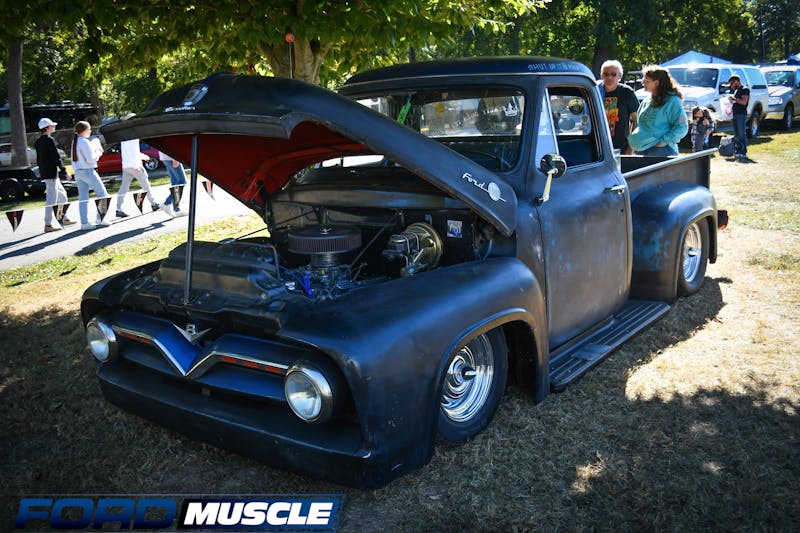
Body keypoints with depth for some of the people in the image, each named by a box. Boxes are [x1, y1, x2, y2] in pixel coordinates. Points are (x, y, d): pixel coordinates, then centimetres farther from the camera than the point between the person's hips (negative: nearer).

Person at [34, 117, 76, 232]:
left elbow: (38, 159, 18)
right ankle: (48, 225, -5)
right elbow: (56, 157, -17)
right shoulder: (49, 140, -13)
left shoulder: (38, 141, 14)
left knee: (62, 194, 20)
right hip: (51, 173, -10)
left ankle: (64, 219, 26)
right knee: (51, 199, -7)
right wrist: (64, 171, -12)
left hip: (44, 172, 10)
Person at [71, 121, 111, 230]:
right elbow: (91, 159, -18)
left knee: (83, 198, 5)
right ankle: (100, 219, 3)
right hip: (87, 171, -8)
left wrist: (95, 150, 11)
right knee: (102, 194, 3)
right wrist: (98, 152, 0)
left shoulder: (75, 142, 13)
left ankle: (84, 223, 3)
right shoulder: (85, 142, -14)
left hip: (78, 172, 8)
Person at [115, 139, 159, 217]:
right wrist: (136, 166, -24)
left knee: (123, 188, 2)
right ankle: (153, 204, 13)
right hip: (134, 165, -8)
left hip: (125, 166, 8)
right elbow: (133, 151, -20)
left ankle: (119, 209, -5)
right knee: (145, 185, 5)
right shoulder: (133, 138, -11)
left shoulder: (124, 140, 18)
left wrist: (143, 156, 38)